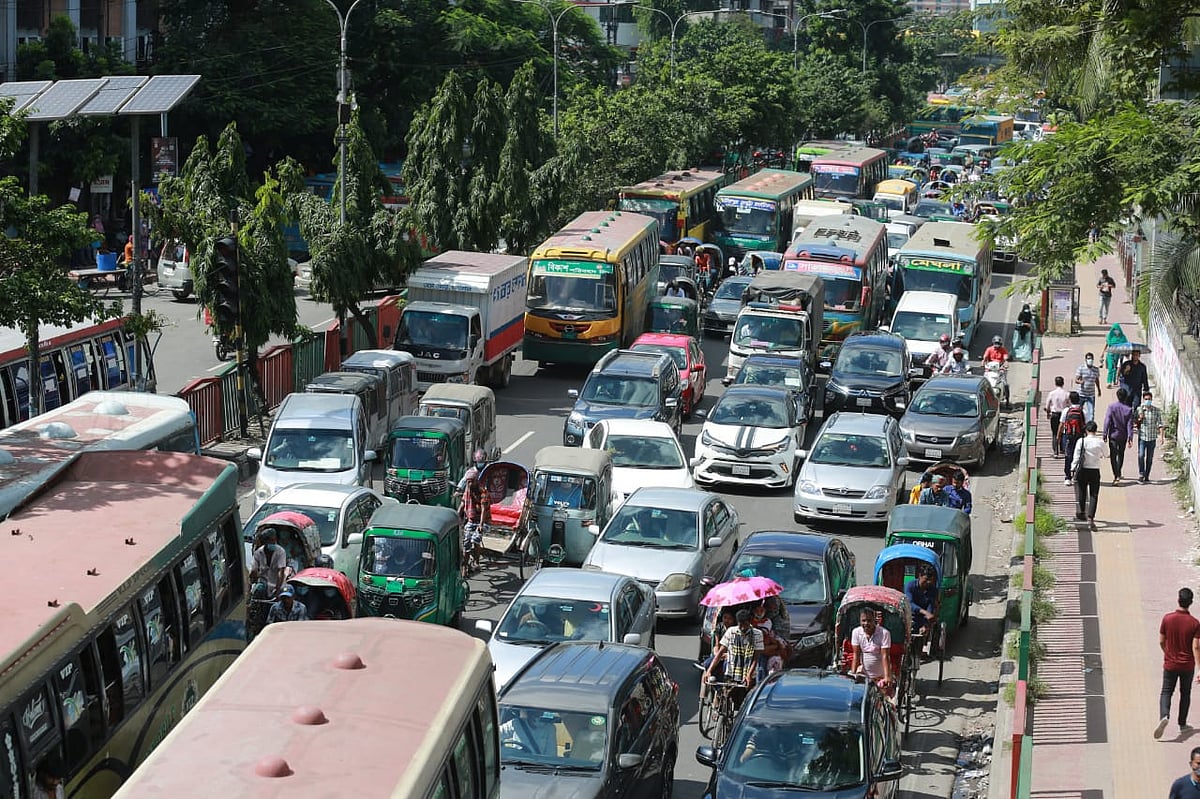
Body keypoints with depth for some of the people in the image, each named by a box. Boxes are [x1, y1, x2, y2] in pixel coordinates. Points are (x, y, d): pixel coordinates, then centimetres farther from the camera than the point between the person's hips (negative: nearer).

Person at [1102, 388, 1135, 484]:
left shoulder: (1111, 407, -10)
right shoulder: (1129, 410, -6)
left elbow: (1107, 422, -11)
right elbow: (1130, 425, -7)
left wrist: (1105, 434, -6)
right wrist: (1130, 438, -6)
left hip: (1113, 435, -2)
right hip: (1123, 436, 2)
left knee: (1113, 455, -1)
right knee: (1121, 455, 19)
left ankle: (1116, 475, -14)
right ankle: (1118, 474, 29)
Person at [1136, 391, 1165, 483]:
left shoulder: (1156, 410, -1)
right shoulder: (1139, 410, 0)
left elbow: (1160, 423, 0)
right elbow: (1134, 422, 7)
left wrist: (1161, 435, -10)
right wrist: (1139, 419, -14)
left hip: (1152, 438, 1)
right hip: (1142, 437, -1)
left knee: (1150, 458, 6)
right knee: (1141, 456, -14)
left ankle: (1147, 476, 16)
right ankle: (1141, 474, -4)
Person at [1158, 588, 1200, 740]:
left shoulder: (1167, 618, -10)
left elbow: (1161, 641, -1)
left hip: (1170, 664, 0)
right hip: (1187, 665, 0)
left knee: (1166, 692, 7)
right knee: (1185, 694, 18)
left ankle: (1164, 716, -20)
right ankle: (1182, 724, 26)